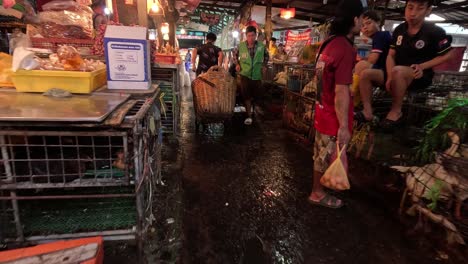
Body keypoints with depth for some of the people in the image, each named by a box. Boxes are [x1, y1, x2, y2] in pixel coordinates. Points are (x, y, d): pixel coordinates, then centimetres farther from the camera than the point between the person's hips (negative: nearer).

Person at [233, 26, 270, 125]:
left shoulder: (261, 46, -3)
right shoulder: (241, 46, -6)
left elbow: (266, 56, 15)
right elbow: (235, 55, 12)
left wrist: (264, 66, 4)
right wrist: (237, 64, -3)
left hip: (257, 75, 2)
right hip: (245, 74, -1)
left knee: (257, 94, 10)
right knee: (246, 95, 1)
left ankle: (248, 104, 44)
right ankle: (249, 116, 12)